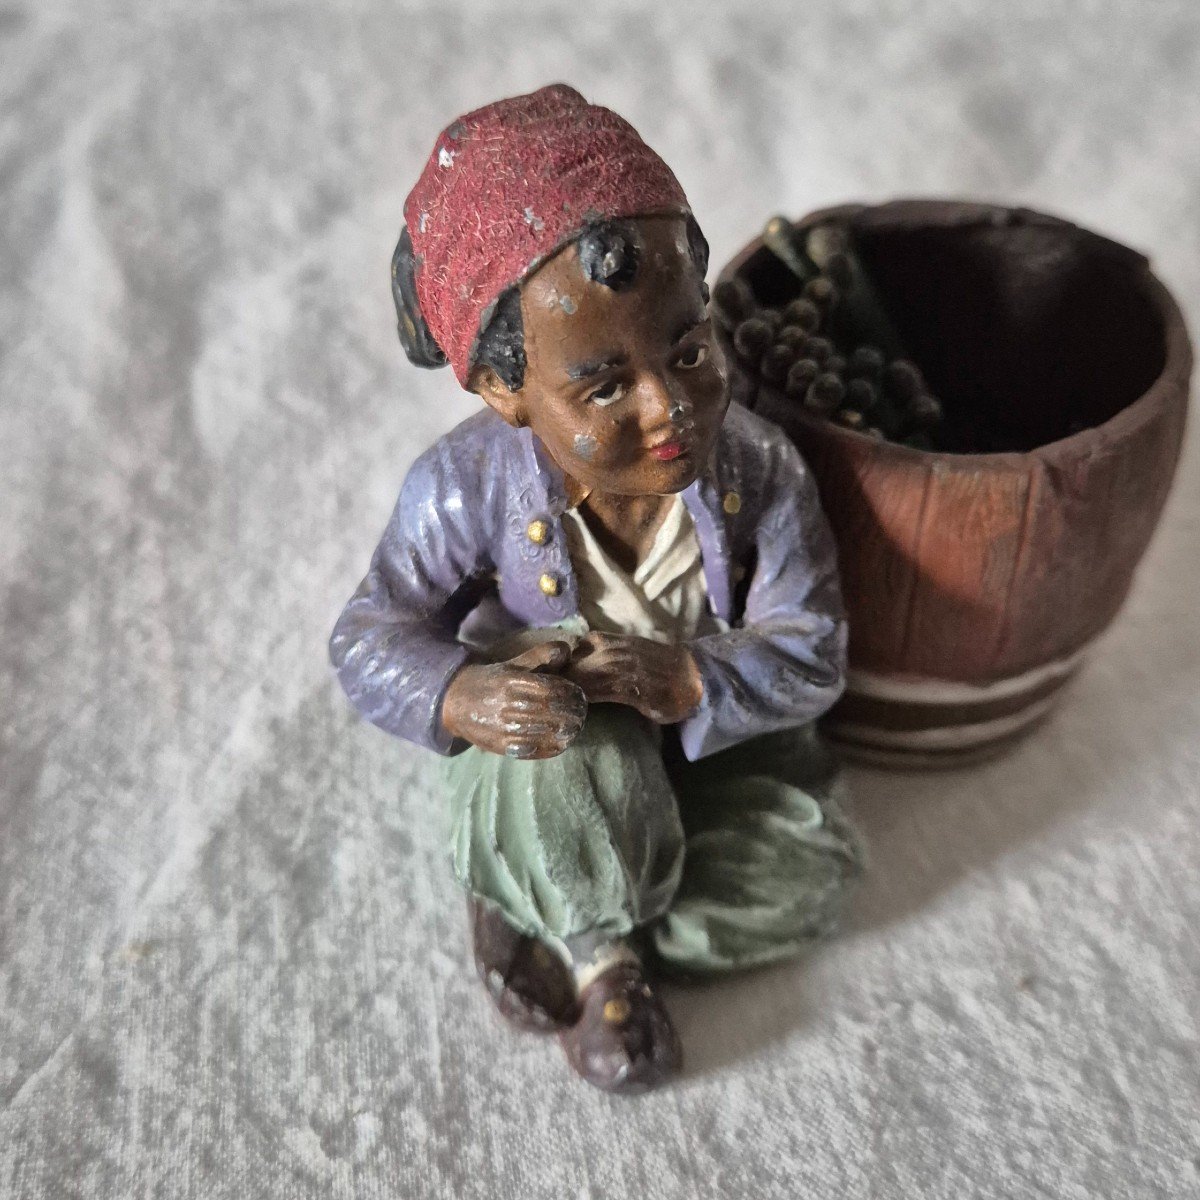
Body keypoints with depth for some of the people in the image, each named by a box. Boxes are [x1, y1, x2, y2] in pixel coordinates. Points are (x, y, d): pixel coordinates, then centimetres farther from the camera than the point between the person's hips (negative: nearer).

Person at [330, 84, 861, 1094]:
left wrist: (689, 680, -40)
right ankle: (602, 947, -6)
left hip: (709, 736, 3)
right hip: (550, 749, -2)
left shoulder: (756, 470, -24)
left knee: (810, 879, -15)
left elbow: (811, 654, -20)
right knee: (566, 756, -38)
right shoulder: (466, 488, -27)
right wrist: (462, 695, -39)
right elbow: (370, 639, -17)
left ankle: (538, 908, -3)